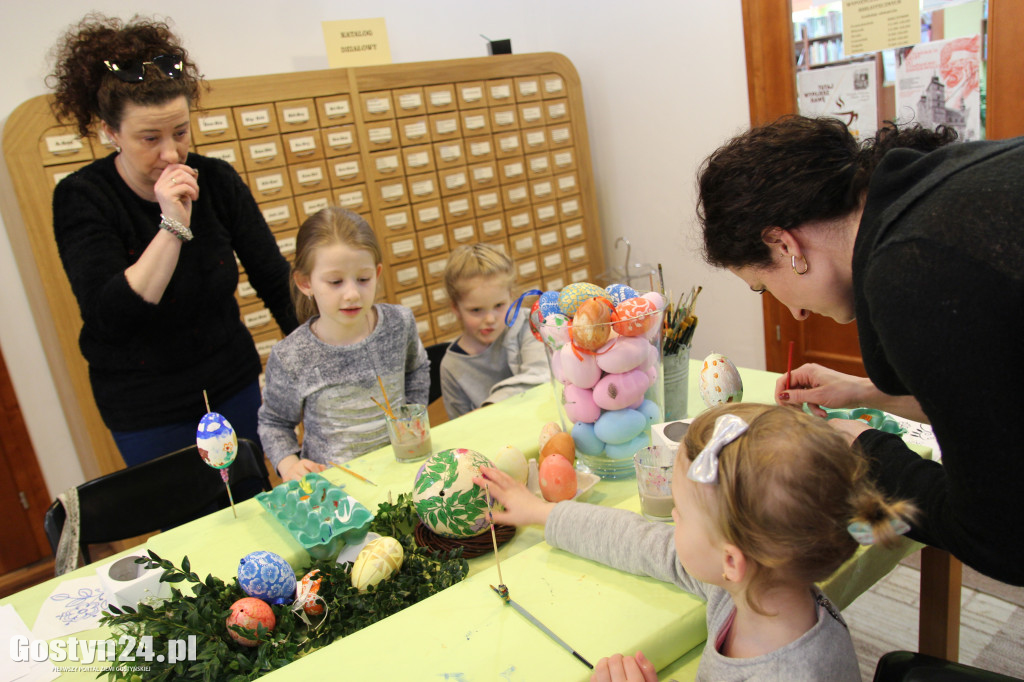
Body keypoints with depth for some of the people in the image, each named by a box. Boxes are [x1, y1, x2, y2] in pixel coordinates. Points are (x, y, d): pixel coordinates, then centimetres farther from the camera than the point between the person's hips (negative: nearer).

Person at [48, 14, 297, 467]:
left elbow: (275, 281, -3)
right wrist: (173, 226, -31)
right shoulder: (81, 199, -14)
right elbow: (107, 318, -25)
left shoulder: (216, 180, -7)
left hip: (235, 383, 3)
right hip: (146, 411, -2)